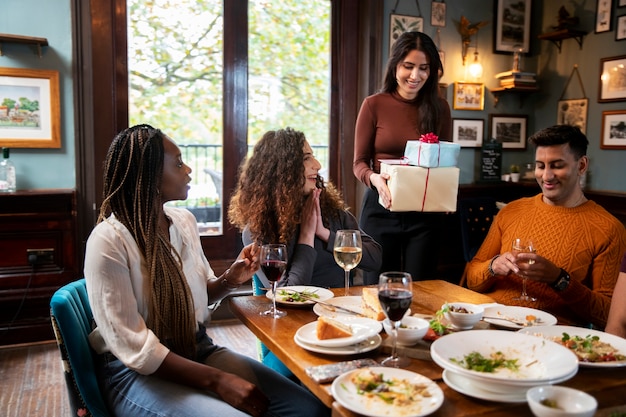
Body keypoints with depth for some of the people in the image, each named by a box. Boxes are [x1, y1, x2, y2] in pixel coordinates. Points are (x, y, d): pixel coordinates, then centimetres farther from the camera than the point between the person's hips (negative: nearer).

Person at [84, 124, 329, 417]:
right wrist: (217, 380, -23)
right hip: (136, 372, -6)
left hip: (198, 351, 6)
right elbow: (133, 347, -21)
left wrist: (230, 279, -5)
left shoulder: (185, 221, 3)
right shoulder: (109, 241, -18)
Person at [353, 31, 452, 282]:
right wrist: (374, 179, -22)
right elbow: (359, 162, 0)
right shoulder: (374, 105, -2)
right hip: (381, 209, -1)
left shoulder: (439, 108, 4)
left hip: (425, 213, 1)